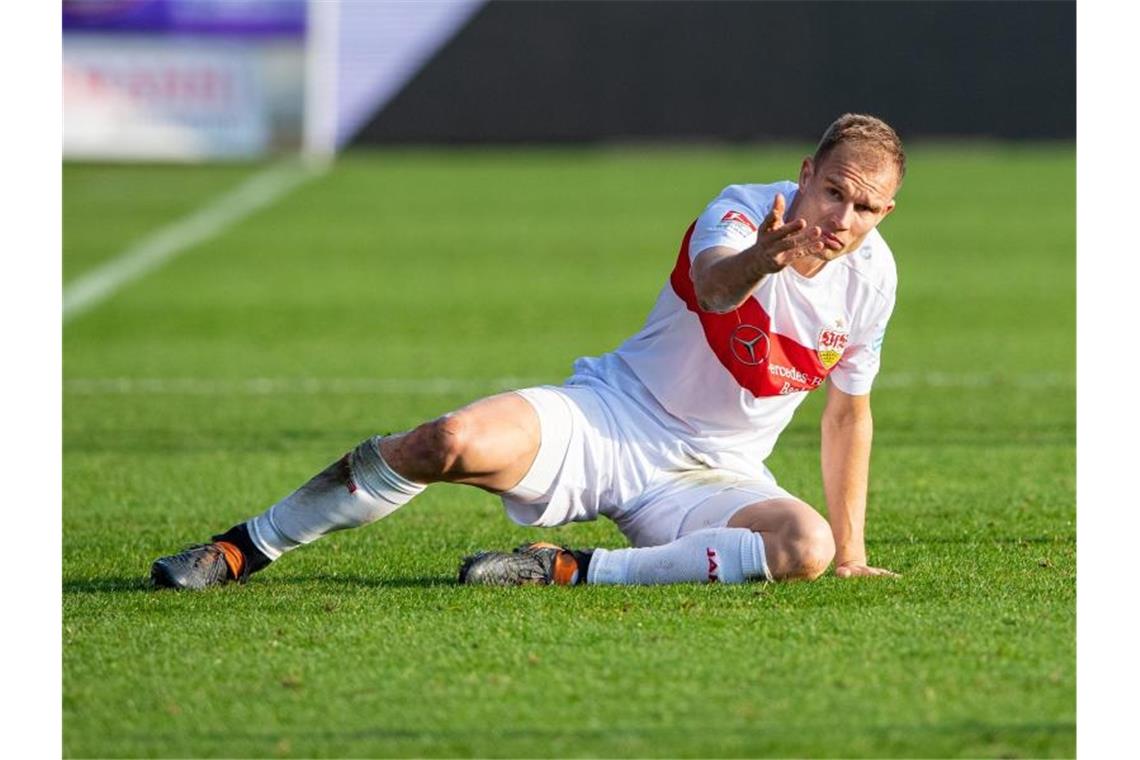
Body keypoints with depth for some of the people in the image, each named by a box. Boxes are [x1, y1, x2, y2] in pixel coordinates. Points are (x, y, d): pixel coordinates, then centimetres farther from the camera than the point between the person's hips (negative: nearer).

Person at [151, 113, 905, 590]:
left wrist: (851, 549, 13)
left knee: (807, 546, -31)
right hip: (606, 418, -3)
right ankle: (238, 551, -10)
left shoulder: (872, 277, 0)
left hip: (709, 479, 3)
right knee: (454, 441, -30)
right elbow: (714, 288, -39)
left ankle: (567, 572, -24)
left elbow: (848, 411, 15)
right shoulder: (743, 211, -14)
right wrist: (757, 261, -63)